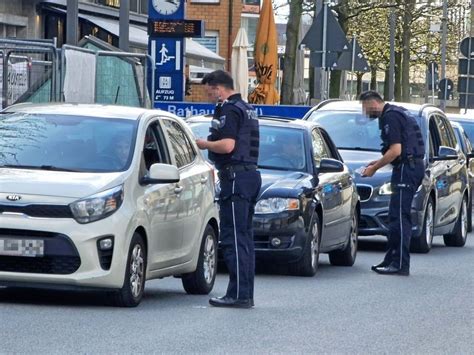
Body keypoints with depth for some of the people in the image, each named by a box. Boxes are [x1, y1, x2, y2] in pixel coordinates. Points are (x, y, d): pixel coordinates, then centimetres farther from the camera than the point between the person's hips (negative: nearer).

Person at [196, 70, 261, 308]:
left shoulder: (229, 110, -11)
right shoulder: (247, 109, 21)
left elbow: (227, 145, -22)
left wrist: (204, 144, -7)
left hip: (235, 176, -10)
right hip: (251, 173, 10)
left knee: (233, 237, -10)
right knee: (244, 237, 12)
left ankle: (238, 295, -13)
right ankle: (246, 294, 14)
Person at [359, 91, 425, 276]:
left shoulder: (390, 117, -12)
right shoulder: (396, 113, 20)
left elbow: (396, 150, -19)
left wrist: (374, 168, -10)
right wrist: (378, 162, 21)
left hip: (406, 168, -11)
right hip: (414, 166, 11)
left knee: (399, 217, -11)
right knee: (399, 217, 13)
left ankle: (400, 264, -13)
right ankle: (392, 259, 17)